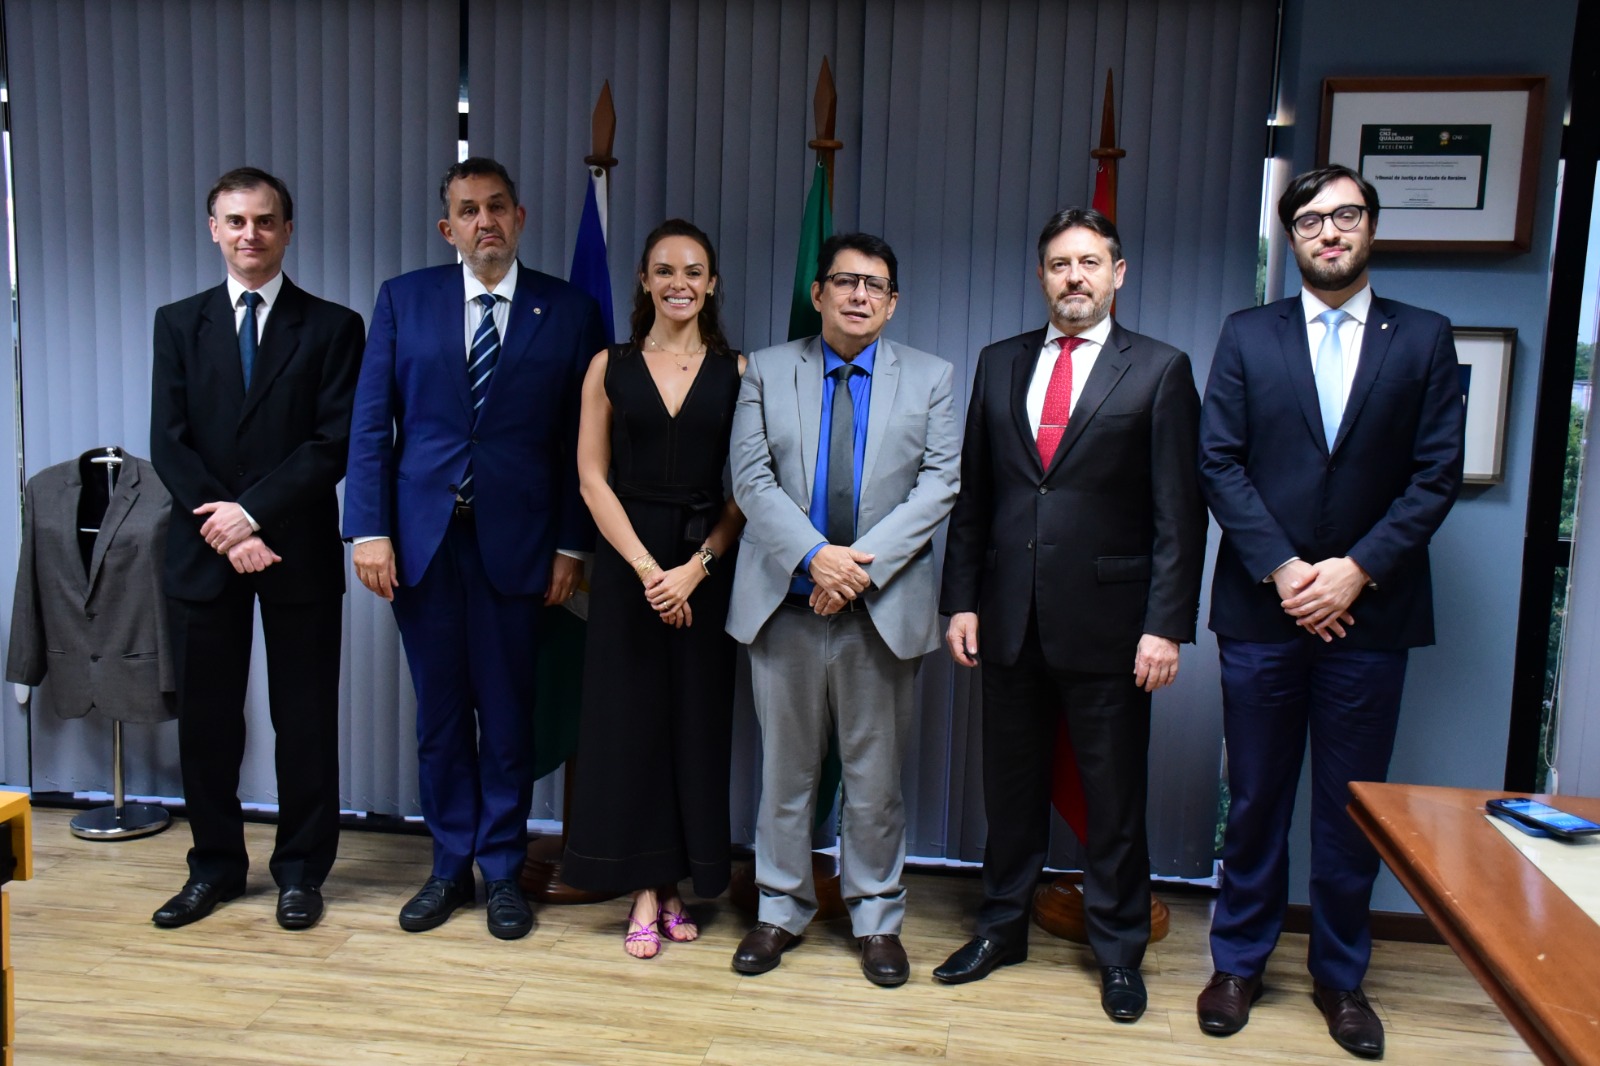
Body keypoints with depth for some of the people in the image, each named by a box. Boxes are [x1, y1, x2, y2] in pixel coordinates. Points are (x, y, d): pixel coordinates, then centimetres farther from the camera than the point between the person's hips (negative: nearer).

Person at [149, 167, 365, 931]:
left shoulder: (332, 327, 1)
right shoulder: (179, 323, 9)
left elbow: (335, 443, -8)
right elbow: (169, 444, 1)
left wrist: (252, 512, -15)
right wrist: (227, 532, -11)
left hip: (300, 551, -2)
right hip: (202, 551, 3)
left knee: (304, 718, 5)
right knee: (206, 716, 10)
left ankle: (300, 870, 20)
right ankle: (215, 864, 27)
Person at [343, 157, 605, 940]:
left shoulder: (568, 312, 2)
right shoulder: (404, 299, 6)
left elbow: (578, 442, 1)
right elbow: (371, 423, 3)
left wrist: (570, 547, -4)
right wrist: (369, 529, -5)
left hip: (514, 542, -1)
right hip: (422, 536, 2)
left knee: (508, 713, 7)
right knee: (439, 711, 11)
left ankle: (502, 870, 22)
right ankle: (450, 864, 26)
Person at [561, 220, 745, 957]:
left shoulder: (736, 371, 3)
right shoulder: (610, 366, 5)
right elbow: (592, 478, 0)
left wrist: (696, 568, -13)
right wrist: (646, 567, -10)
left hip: (708, 564, 0)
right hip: (626, 560, 0)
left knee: (697, 720, 5)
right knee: (629, 717, 3)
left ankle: (676, 884, 20)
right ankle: (644, 893, 14)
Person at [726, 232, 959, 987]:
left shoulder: (931, 378, 7)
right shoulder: (766, 372, 7)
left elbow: (940, 483, -3)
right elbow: (751, 479, -2)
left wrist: (863, 560, -14)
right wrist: (813, 554, -16)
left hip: (883, 606, 0)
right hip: (786, 600, 1)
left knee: (876, 774, 9)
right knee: (785, 767, 10)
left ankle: (876, 917, 25)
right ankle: (781, 908, 26)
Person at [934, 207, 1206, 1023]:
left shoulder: (1159, 370, -2)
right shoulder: (1000, 364, 9)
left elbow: (1179, 512, -5)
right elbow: (973, 494, 9)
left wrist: (1167, 625, -11)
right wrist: (961, 599, 4)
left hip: (1107, 619, -3)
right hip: (1012, 617, 3)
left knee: (1114, 795, 9)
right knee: (1011, 781, 15)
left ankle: (1118, 950, 28)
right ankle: (1003, 926, 33)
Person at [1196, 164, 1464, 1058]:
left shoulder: (1425, 339, 5)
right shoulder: (1248, 336, 5)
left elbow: (1437, 475, -1)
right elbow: (1219, 464, -2)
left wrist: (1357, 569, -12)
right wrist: (1284, 570, -11)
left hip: (1369, 610, 0)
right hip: (1262, 609, 0)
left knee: (1353, 808, 9)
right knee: (1256, 800, 10)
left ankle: (1341, 976, 27)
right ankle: (1240, 962, 26)